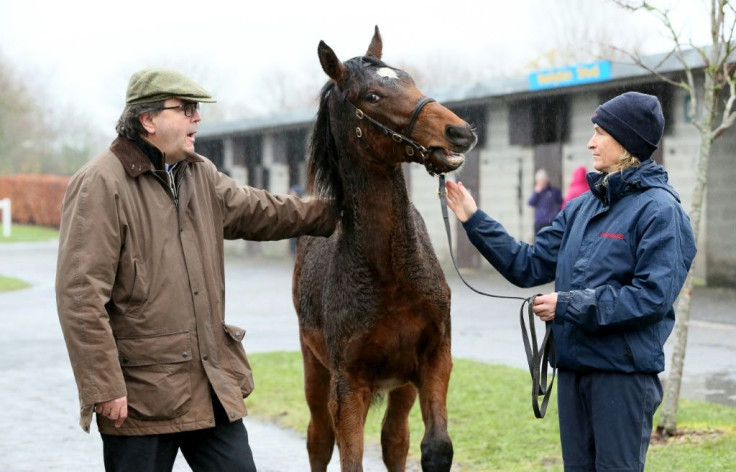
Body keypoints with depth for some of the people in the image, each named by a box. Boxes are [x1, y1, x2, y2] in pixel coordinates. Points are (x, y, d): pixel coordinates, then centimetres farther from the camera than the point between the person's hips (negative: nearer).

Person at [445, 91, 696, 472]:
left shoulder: (658, 209, -11)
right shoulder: (582, 207, 11)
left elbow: (654, 295, -20)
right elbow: (529, 266, 14)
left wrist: (570, 305, -18)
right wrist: (474, 221, 8)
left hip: (624, 371, -7)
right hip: (573, 366, 7)